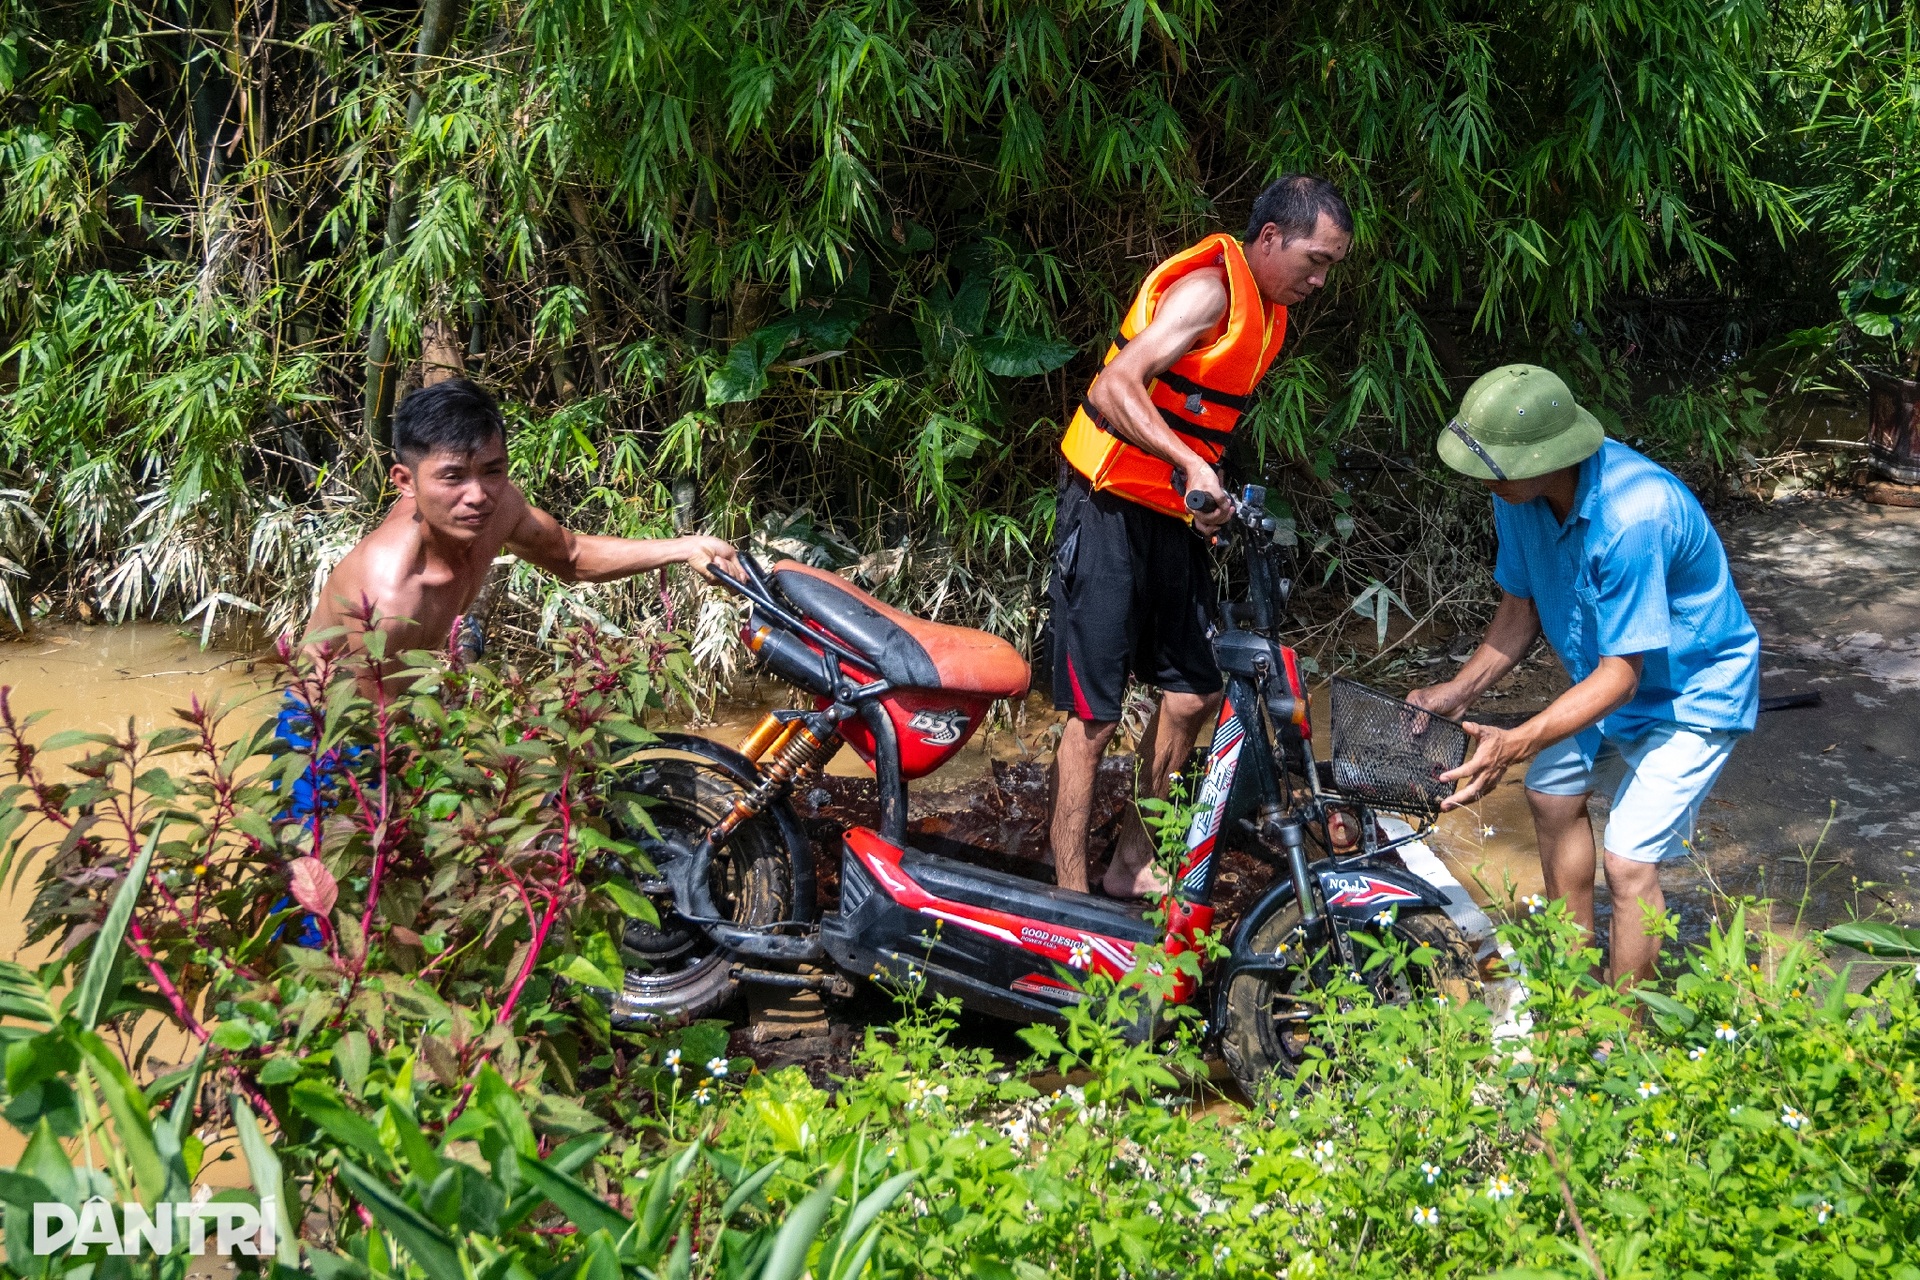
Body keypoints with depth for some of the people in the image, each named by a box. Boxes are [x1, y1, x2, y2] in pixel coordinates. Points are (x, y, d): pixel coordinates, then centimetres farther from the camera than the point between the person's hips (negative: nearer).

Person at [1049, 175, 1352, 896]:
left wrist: (1213, 499, 11)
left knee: (1194, 694, 10)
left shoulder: (1269, 315, 11)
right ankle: (1070, 898, 0)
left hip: (1171, 518, 9)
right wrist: (1191, 467, -38)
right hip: (1109, 511, -9)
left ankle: (1132, 863, 24)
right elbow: (1114, 389, -29)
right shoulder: (1210, 288, -17)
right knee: (1094, 714, -7)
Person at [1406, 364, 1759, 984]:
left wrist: (1514, 745, -42)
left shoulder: (1631, 518, -40)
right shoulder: (1519, 490, -16)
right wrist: (1458, 691, -14)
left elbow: (1622, 674, -34)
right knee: (1551, 796, 17)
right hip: (1606, 671, 8)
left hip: (1691, 693, -8)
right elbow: (1521, 608, -1)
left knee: (1628, 864, -13)